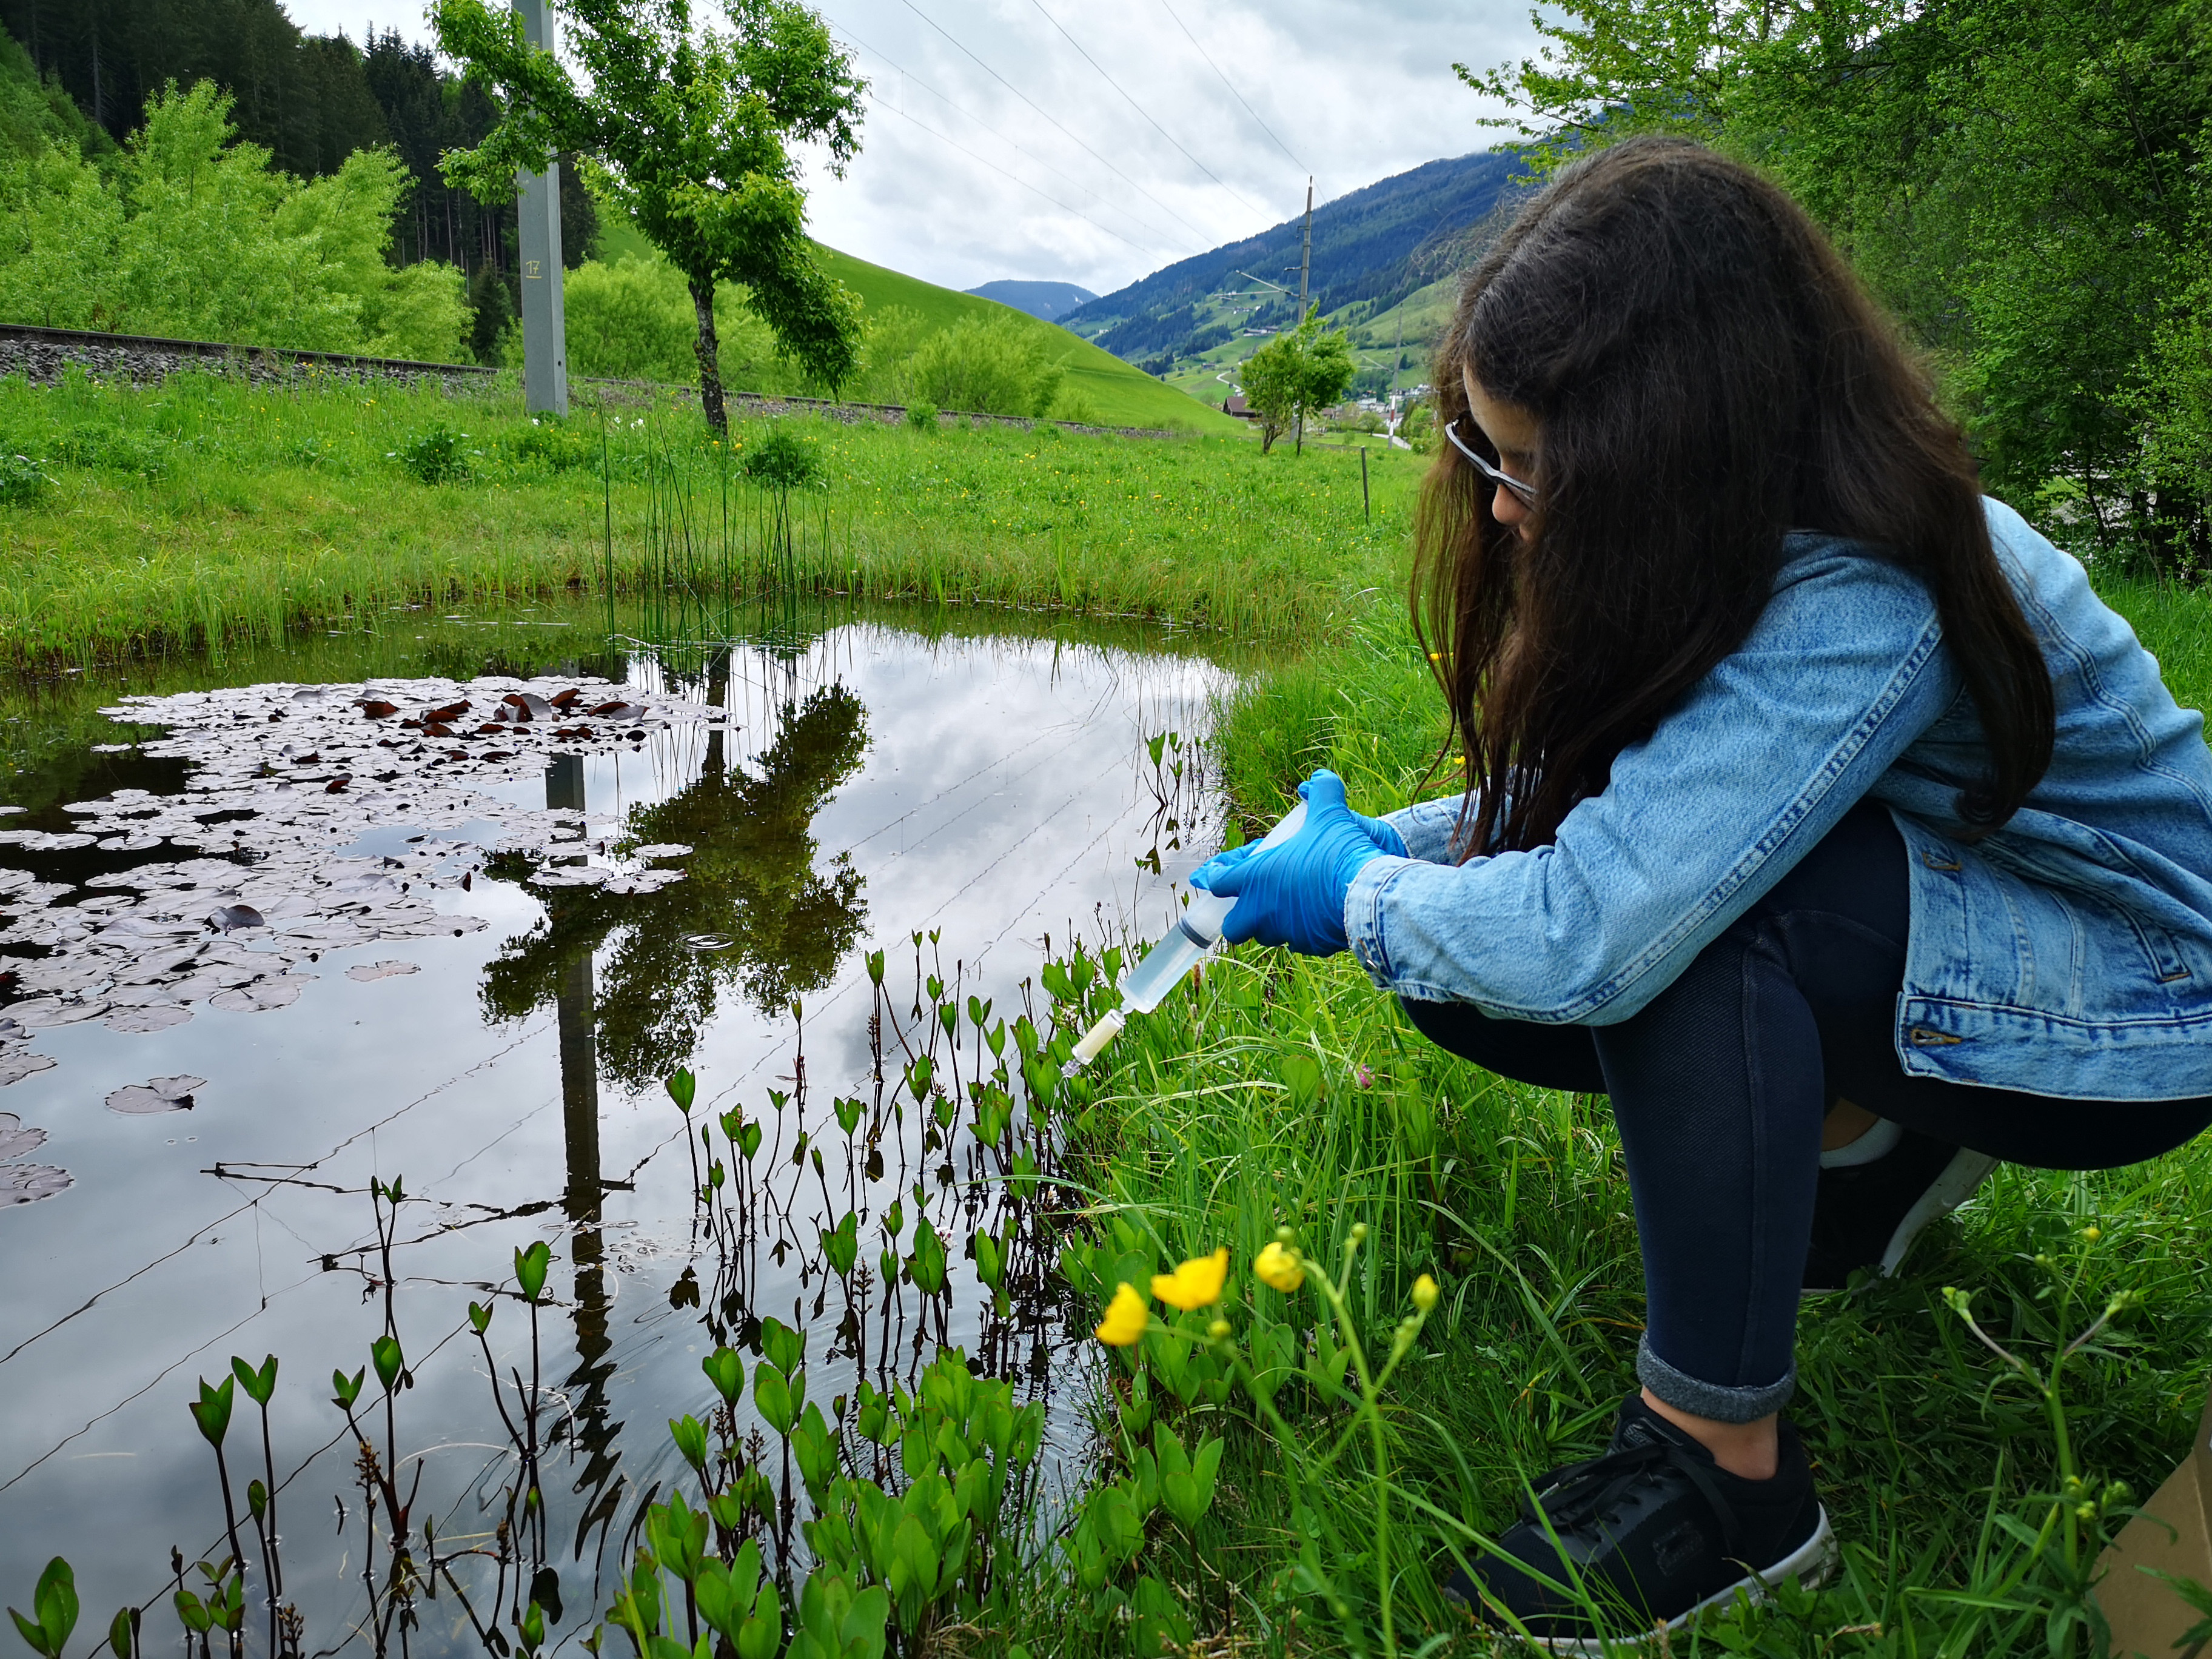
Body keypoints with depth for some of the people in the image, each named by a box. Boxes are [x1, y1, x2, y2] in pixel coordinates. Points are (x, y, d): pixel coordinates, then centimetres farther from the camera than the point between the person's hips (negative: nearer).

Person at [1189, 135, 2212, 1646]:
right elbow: (1571, 797, 2)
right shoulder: (1716, 544, -9)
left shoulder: (1859, 612, -35)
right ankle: (1869, 1139, 13)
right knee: (1467, 965, -9)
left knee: (1676, 905, -35)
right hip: (1890, 910, 8)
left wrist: (1363, 894, -23)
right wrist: (1380, 850, -13)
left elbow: (1593, 930, -42)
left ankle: (1726, 1471, -20)